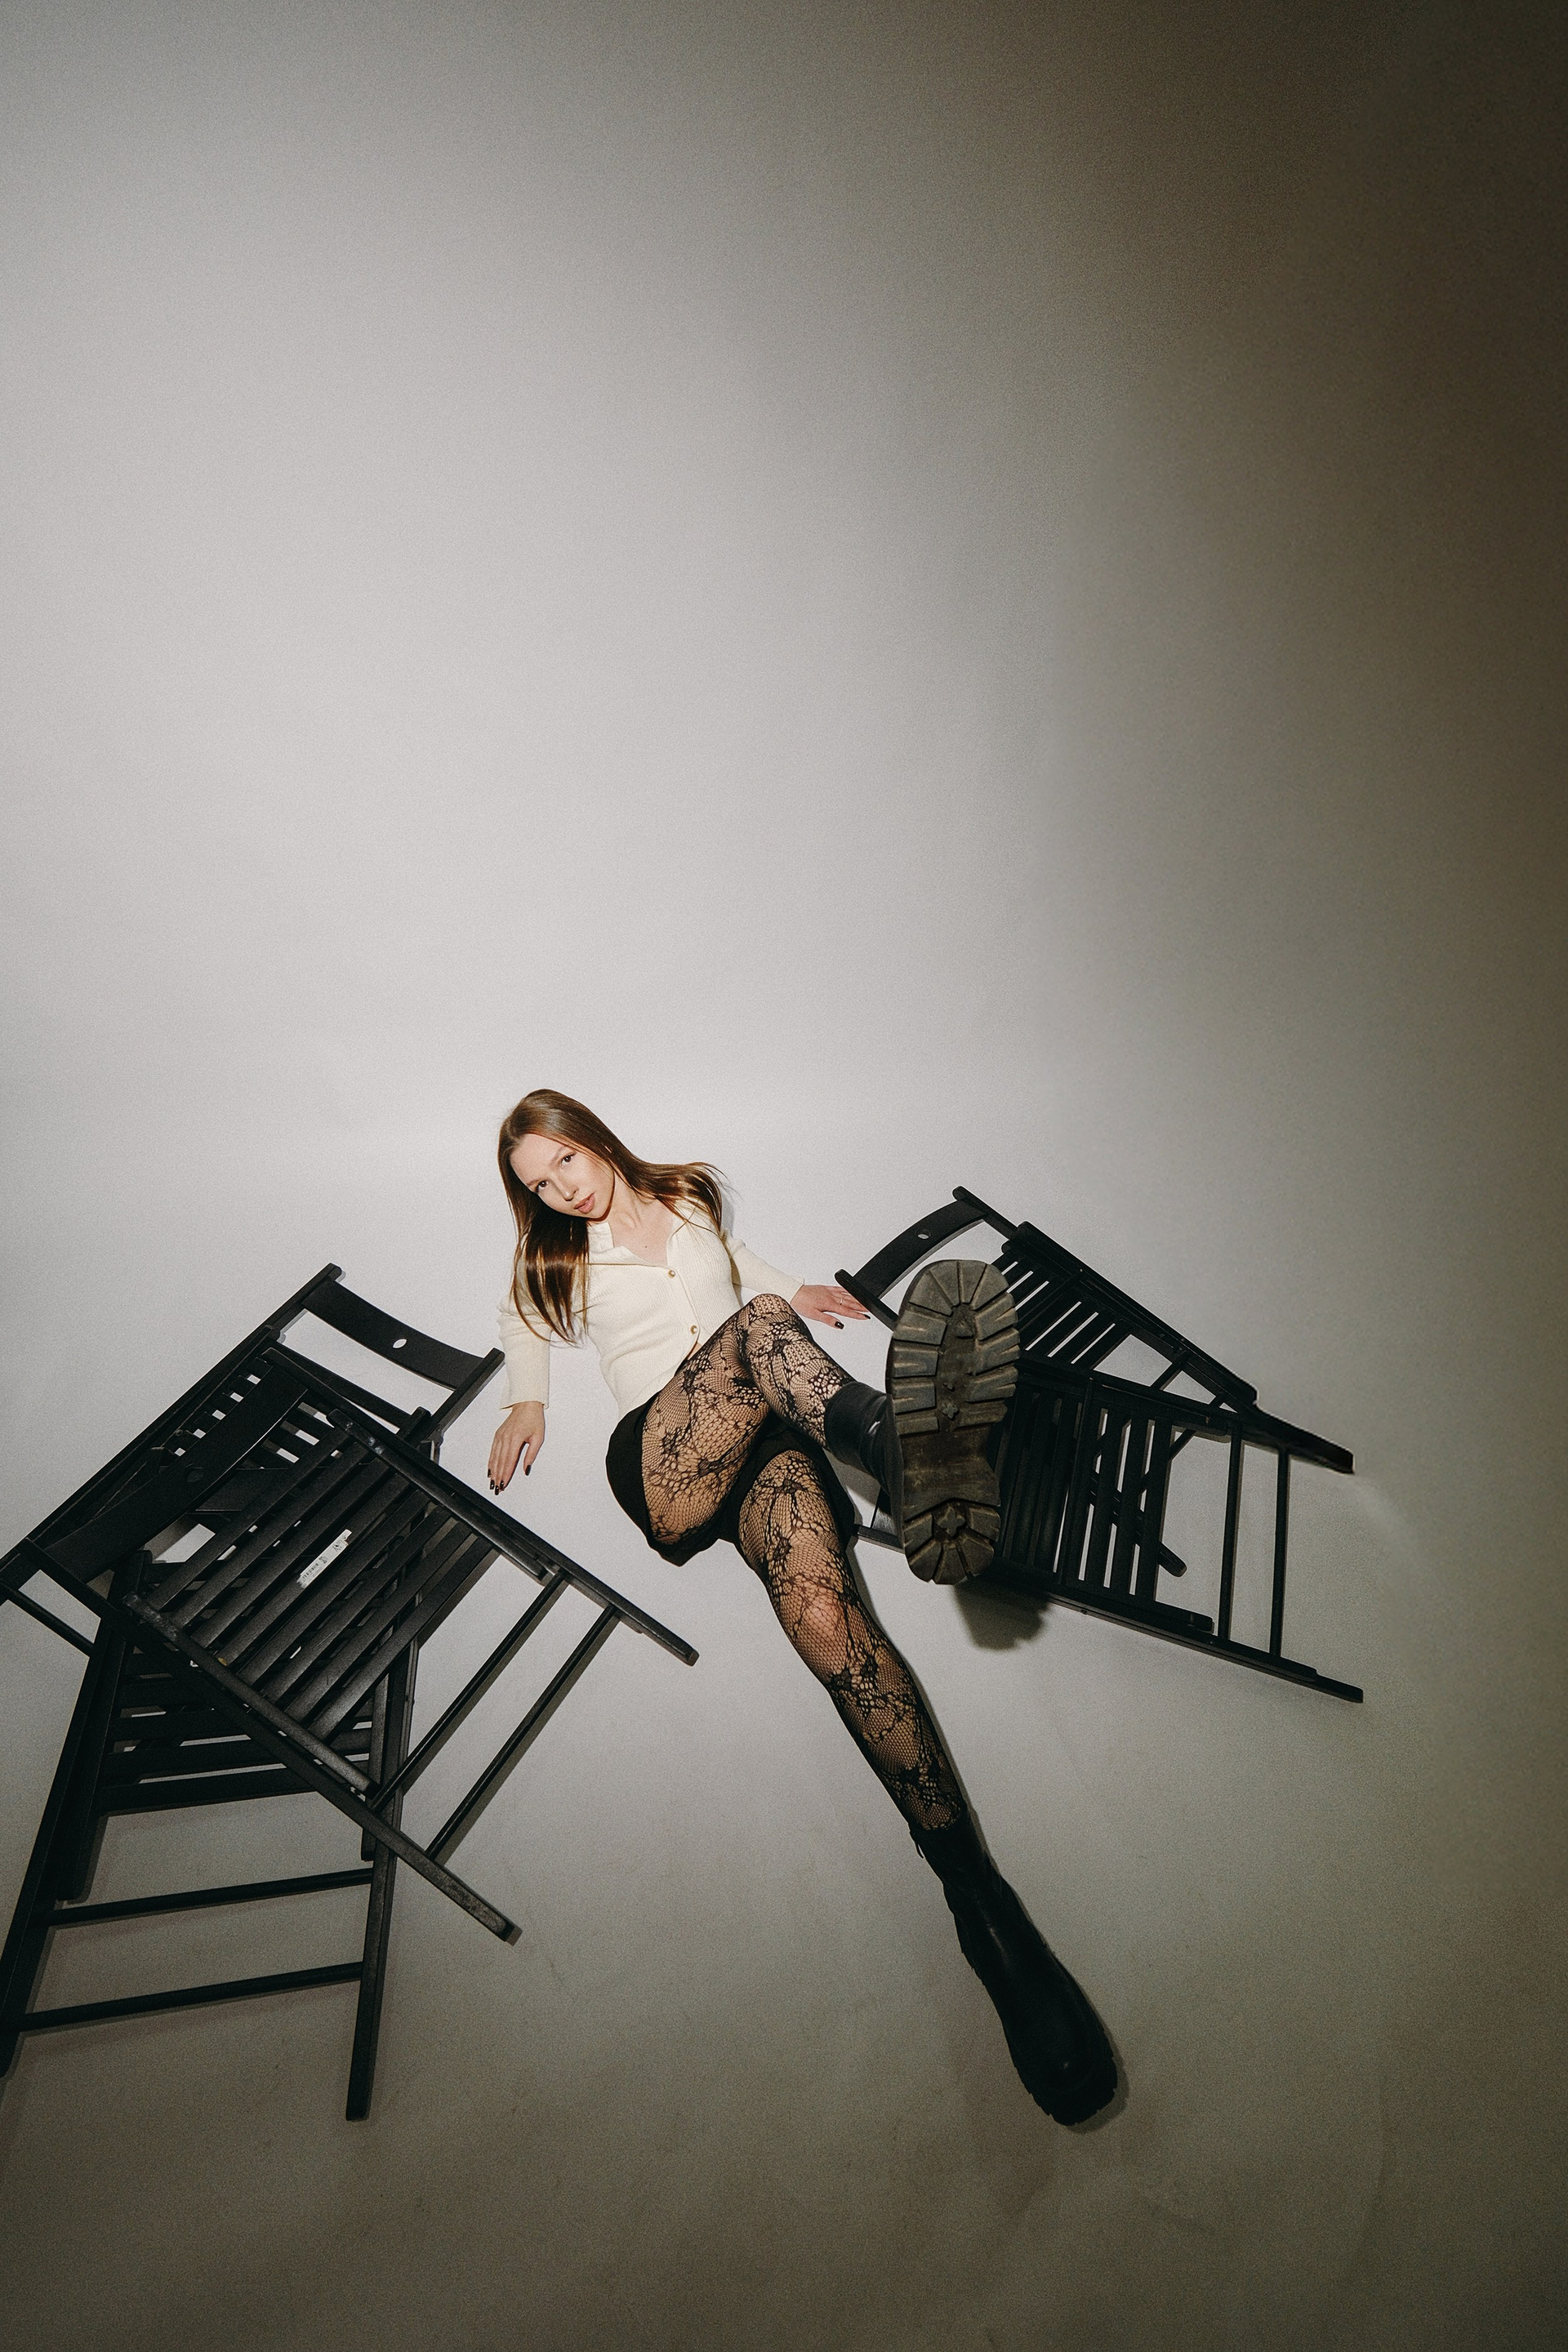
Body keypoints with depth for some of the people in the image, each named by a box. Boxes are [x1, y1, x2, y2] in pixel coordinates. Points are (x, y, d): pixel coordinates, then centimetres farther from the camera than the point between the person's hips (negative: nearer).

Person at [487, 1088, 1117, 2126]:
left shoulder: (690, 1196, 27)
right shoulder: (560, 1258, 24)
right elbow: (526, 1317, 41)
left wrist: (790, 1292, 26)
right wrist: (527, 1399, 25)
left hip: (767, 1441, 2)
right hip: (662, 1461, -2)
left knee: (826, 1612, -33)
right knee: (756, 1327, -37)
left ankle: (981, 1896, -47)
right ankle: (911, 1441, -70)